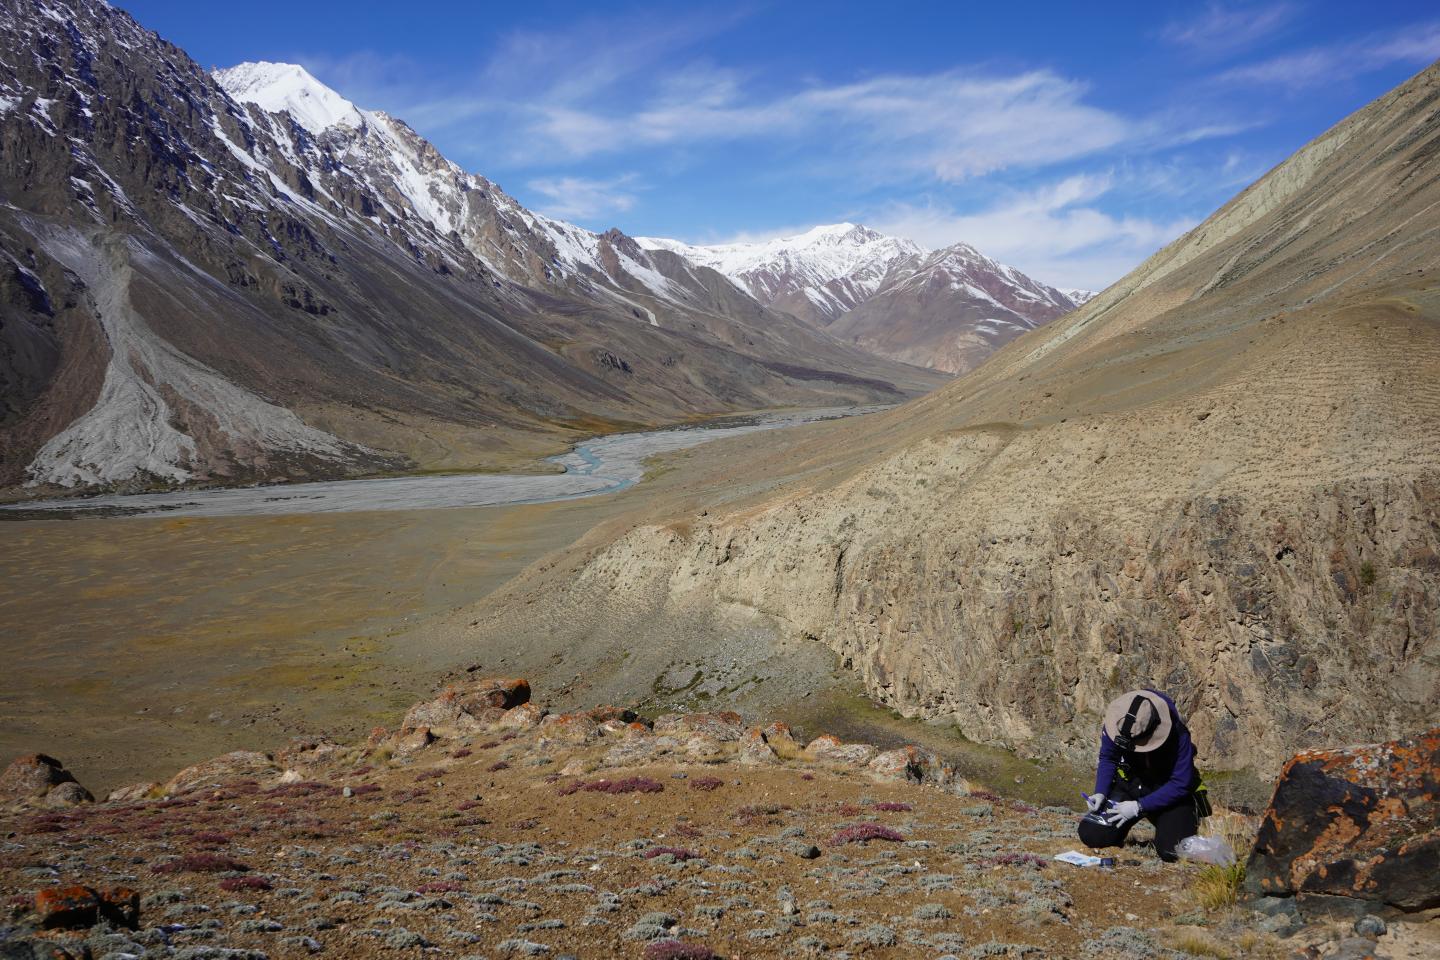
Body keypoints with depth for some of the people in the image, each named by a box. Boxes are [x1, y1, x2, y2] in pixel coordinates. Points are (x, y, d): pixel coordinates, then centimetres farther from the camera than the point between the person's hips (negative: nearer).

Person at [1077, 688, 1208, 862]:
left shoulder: (1177, 735, -31)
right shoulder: (1115, 724, -21)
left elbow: (1180, 784, -24)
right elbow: (1107, 759, -2)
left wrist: (1139, 807, -28)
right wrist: (1100, 793, -19)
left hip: (1169, 792, -3)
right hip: (1130, 784, 3)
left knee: (1171, 851, -24)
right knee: (1092, 835, -15)